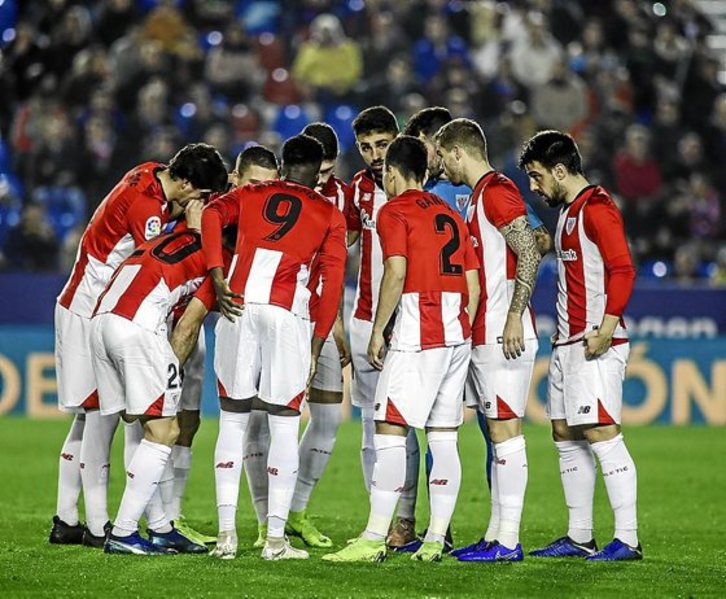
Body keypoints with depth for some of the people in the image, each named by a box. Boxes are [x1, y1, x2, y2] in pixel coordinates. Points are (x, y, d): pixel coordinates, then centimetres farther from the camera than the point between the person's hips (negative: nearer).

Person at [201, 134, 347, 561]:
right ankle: (276, 538, -1)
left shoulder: (251, 195, 19)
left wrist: (219, 281, -3)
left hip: (239, 306, 2)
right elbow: (333, 284, 6)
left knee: (233, 421, 8)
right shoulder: (330, 215, 13)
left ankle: (227, 533, 4)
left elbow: (213, 215, 1)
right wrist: (317, 342, 9)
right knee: (284, 426, 2)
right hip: (287, 313, -2)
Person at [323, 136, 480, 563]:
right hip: (458, 335, 7)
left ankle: (375, 538, -12)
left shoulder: (394, 211, -1)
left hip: (418, 335, -7)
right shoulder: (451, 215, 19)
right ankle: (436, 540, 5)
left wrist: (377, 331, -9)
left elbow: (397, 272, -15)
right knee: (444, 437, 7)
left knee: (390, 431, -8)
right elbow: (473, 286, 15)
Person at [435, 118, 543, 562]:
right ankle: (497, 533, 15)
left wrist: (515, 317, -22)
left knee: (505, 427, -9)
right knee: (499, 429, 11)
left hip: (503, 335, -10)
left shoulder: (496, 191, -11)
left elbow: (530, 253, -19)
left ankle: (508, 540, -9)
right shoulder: (483, 193, 19)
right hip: (486, 337, 10)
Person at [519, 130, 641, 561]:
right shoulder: (567, 211, 19)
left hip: (596, 345, -10)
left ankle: (628, 538, -13)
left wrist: (606, 330, -24)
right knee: (566, 436, 10)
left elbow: (622, 269, -19)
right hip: (568, 343, 10)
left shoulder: (597, 207, -11)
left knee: (600, 432, -13)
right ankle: (579, 537, 15)